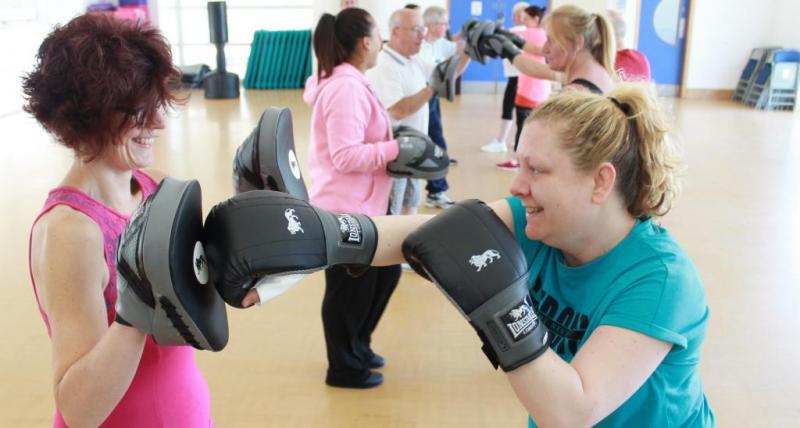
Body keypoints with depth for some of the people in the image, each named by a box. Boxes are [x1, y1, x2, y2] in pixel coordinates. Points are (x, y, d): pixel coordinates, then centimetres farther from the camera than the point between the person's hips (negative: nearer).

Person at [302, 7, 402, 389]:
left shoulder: (346, 82, 11)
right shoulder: (347, 88, -22)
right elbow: (347, 156, -27)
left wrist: (391, 140, 6)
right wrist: (397, 148, -22)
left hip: (364, 203, 11)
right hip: (346, 208, -11)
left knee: (385, 271, 20)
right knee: (350, 288, 6)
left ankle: (357, 347, 38)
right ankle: (344, 368, 26)